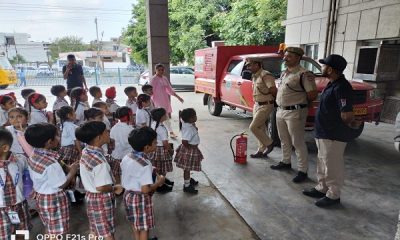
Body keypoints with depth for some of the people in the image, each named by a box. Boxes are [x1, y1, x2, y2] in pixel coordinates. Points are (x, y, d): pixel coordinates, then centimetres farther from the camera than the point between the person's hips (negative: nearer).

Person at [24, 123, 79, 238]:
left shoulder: (34, 156, -4)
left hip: (40, 196, 9)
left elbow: (38, 177, 8)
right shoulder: (51, 164, -31)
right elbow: (61, 185, -21)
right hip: (53, 199, -9)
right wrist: (72, 172, -10)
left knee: (50, 229, 26)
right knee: (55, 232, 10)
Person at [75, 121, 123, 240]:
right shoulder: (99, 161, -31)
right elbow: (102, 188, -29)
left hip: (91, 196, 9)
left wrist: (111, 187, 6)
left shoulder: (85, 152, -2)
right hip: (101, 200, -9)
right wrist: (114, 188, -10)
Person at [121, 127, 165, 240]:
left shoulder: (126, 158, -3)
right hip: (141, 198, -8)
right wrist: (159, 182, -15)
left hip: (128, 195, 8)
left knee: (135, 224, 27)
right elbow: (145, 190, -30)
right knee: (144, 227, 12)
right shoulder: (145, 164, -28)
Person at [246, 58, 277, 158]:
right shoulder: (254, 76, 10)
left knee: (253, 127, -11)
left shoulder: (265, 75, -19)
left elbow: (273, 90, -22)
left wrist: (270, 98, -8)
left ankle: (269, 144, 8)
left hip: (265, 106, -9)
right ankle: (261, 150, 24)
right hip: (256, 105, 9)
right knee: (260, 128, 14)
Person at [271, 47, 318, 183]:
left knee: (298, 143, 0)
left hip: (295, 113, -8)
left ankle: (302, 171, 11)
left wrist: (300, 102, -1)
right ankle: (285, 162, 37)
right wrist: (281, 104, 11)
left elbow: (312, 95, -16)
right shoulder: (284, 73, 12)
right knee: (284, 140, 19)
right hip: (280, 111, 9)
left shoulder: (303, 74, -15)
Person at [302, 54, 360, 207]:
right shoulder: (332, 84, 9)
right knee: (323, 163, 20)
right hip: (323, 133, 10)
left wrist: (352, 123, -7)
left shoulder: (341, 87, -23)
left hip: (334, 135, -10)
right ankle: (322, 188, 34)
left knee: (332, 166, 4)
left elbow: (346, 115, -26)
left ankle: (333, 195, 19)